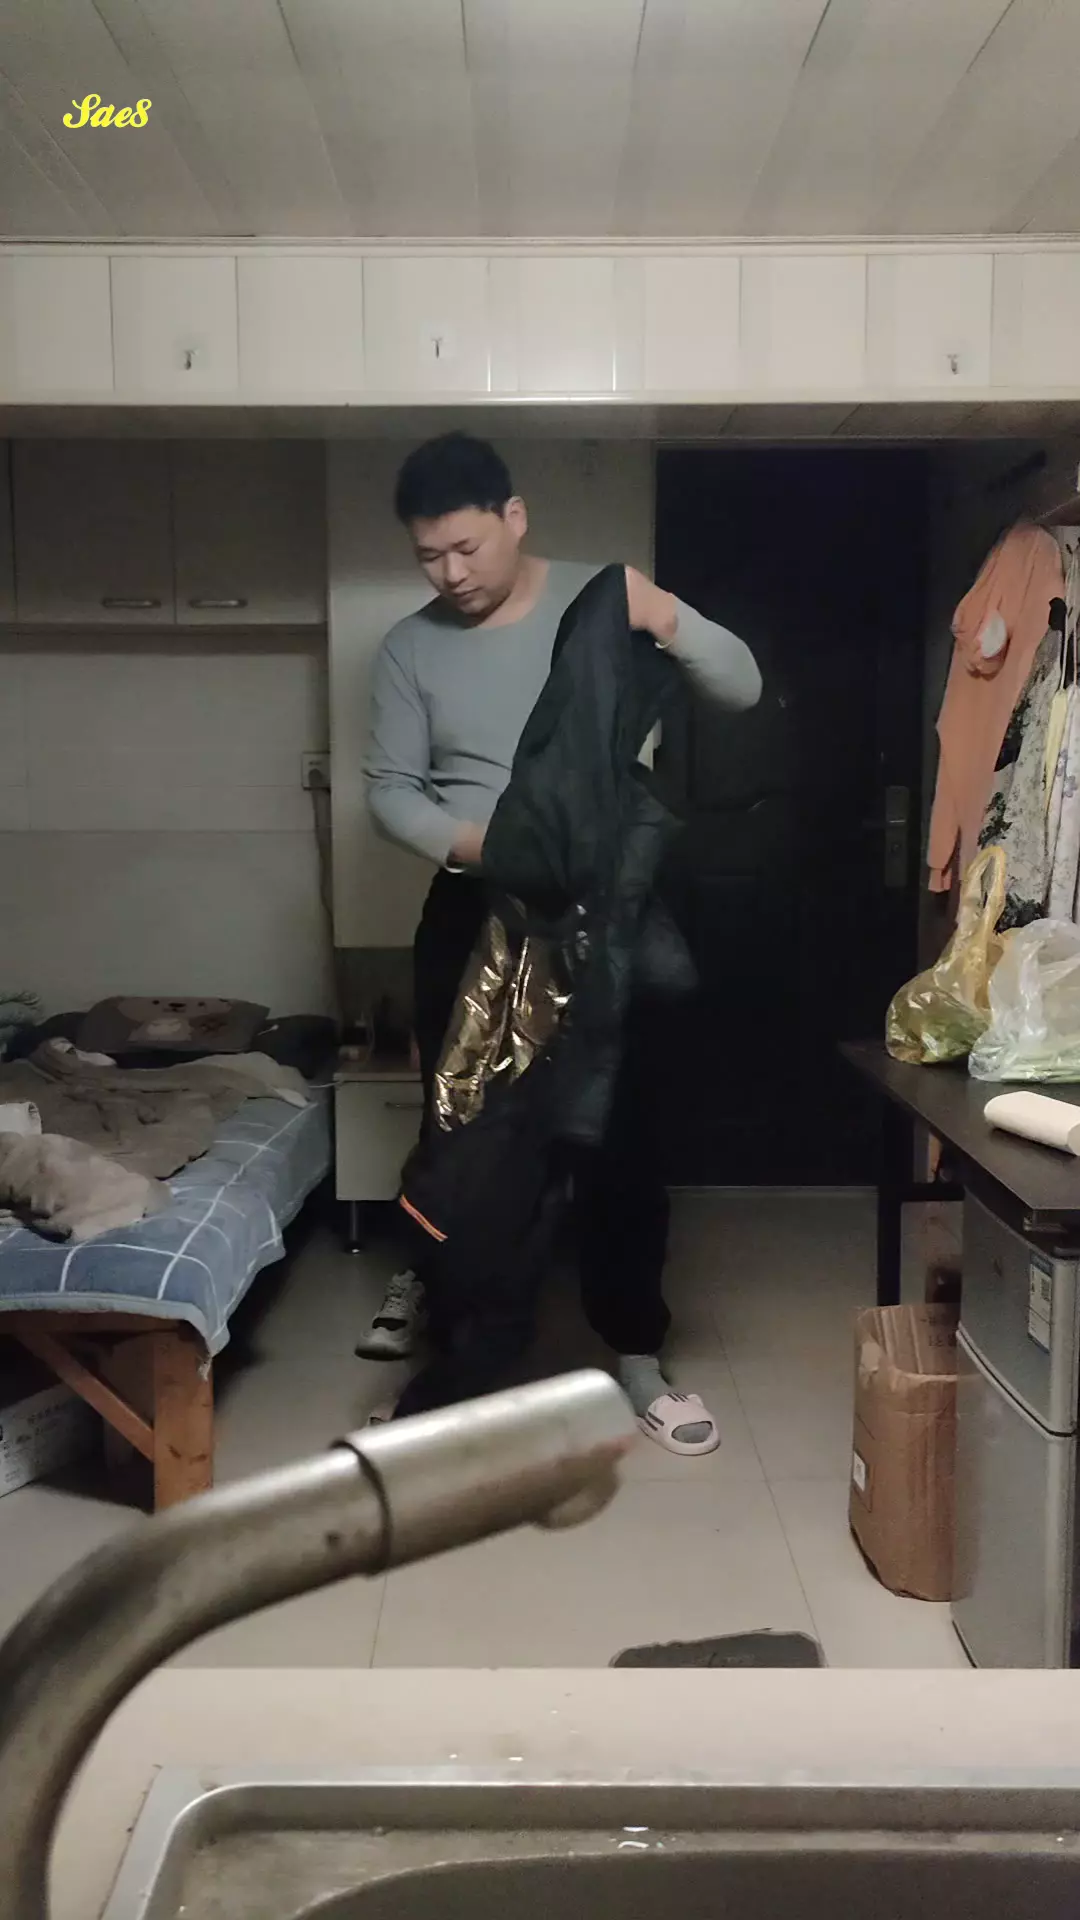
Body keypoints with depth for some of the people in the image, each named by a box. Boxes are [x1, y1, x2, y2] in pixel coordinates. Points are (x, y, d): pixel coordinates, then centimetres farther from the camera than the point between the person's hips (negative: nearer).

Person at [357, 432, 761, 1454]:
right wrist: (473, 843, -20)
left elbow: (742, 688, -9)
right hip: (473, 912, 2)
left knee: (620, 1133, 0)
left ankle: (635, 1353, 12)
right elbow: (390, 789, -1)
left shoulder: (600, 601, -4)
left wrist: (669, 618, -28)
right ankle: (430, 1273, 40)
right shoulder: (410, 648, 0)